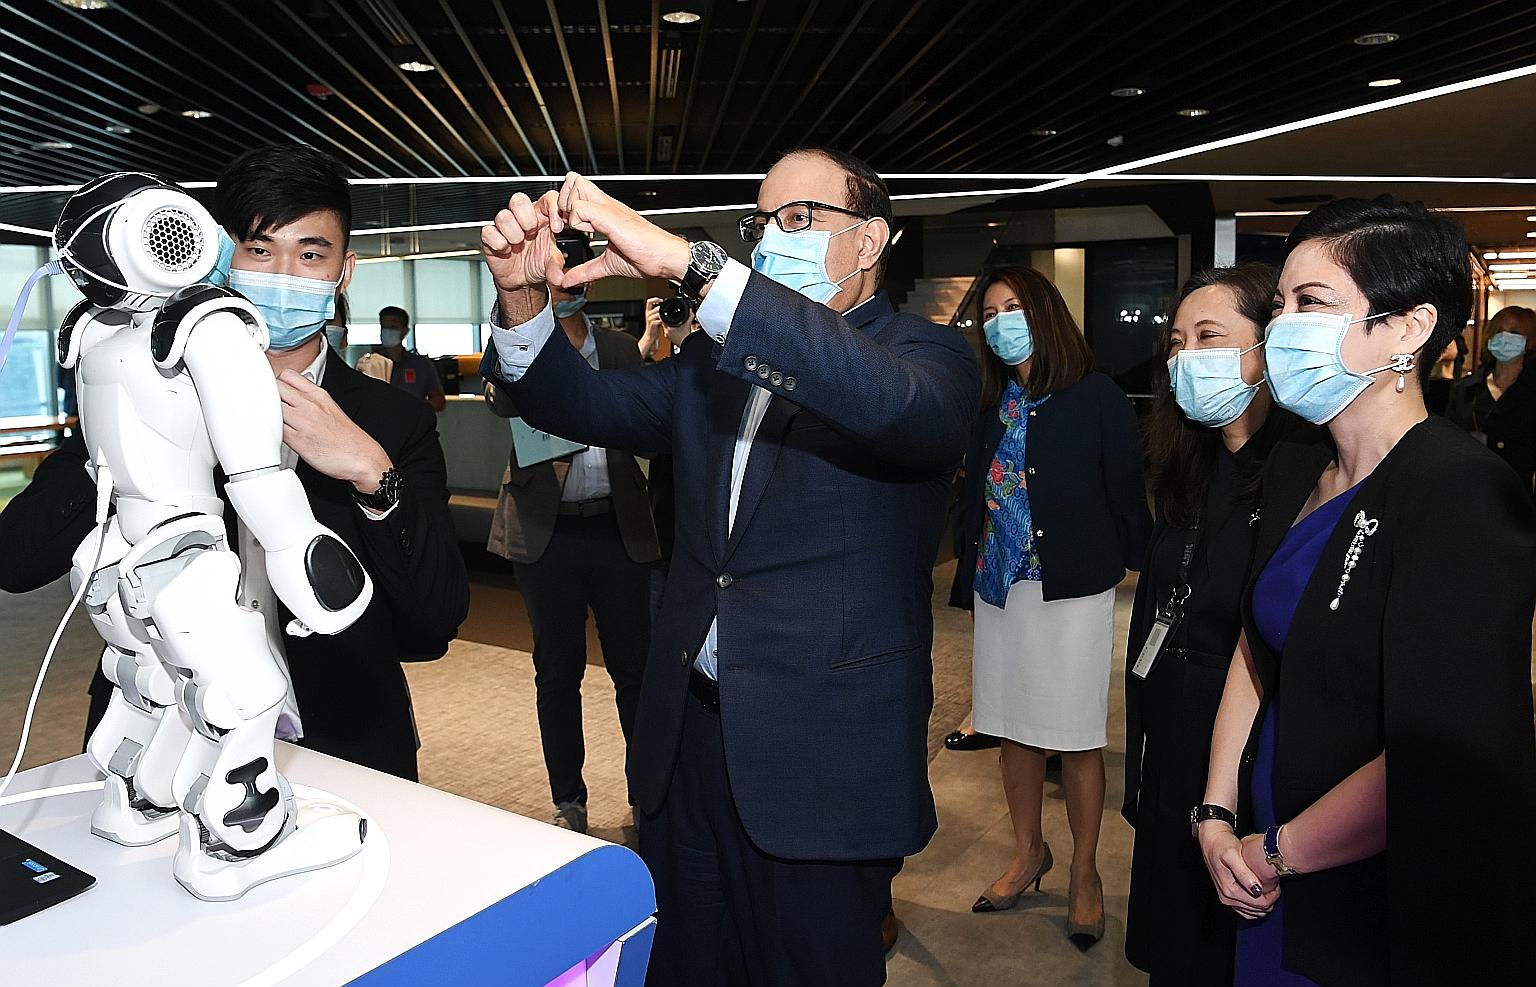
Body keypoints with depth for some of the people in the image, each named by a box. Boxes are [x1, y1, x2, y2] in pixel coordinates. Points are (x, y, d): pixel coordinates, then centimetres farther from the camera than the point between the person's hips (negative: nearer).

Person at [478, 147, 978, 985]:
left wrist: (688, 263, -34)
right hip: (687, 736, 5)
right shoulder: (715, 365, 12)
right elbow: (586, 405, 6)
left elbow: (890, 400, -29)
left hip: (822, 757, -5)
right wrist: (523, 294, -13)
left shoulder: (929, 356, -6)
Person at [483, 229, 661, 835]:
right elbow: (502, 401, -19)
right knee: (558, 670, 9)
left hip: (618, 528, 1)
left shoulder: (620, 349, 9)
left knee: (634, 662, 3)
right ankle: (568, 800, 23)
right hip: (547, 532, -1)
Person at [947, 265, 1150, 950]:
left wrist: (1130, 562, -5)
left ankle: (1085, 875, 22)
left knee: (1076, 738, 5)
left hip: (1072, 588, -5)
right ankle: (1028, 854, 32)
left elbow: (1126, 496, -5)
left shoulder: (1097, 398, -7)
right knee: (1013, 727, 14)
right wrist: (967, 581, 5)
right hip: (1000, 587, 5)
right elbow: (973, 500, 8)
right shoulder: (990, 407, 7)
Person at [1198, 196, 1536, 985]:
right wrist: (1218, 816, 1)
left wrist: (1278, 851, -14)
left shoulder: (1461, 497, -21)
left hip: (1399, 921, -6)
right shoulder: (1294, 468, 3)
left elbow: (1438, 762, -25)